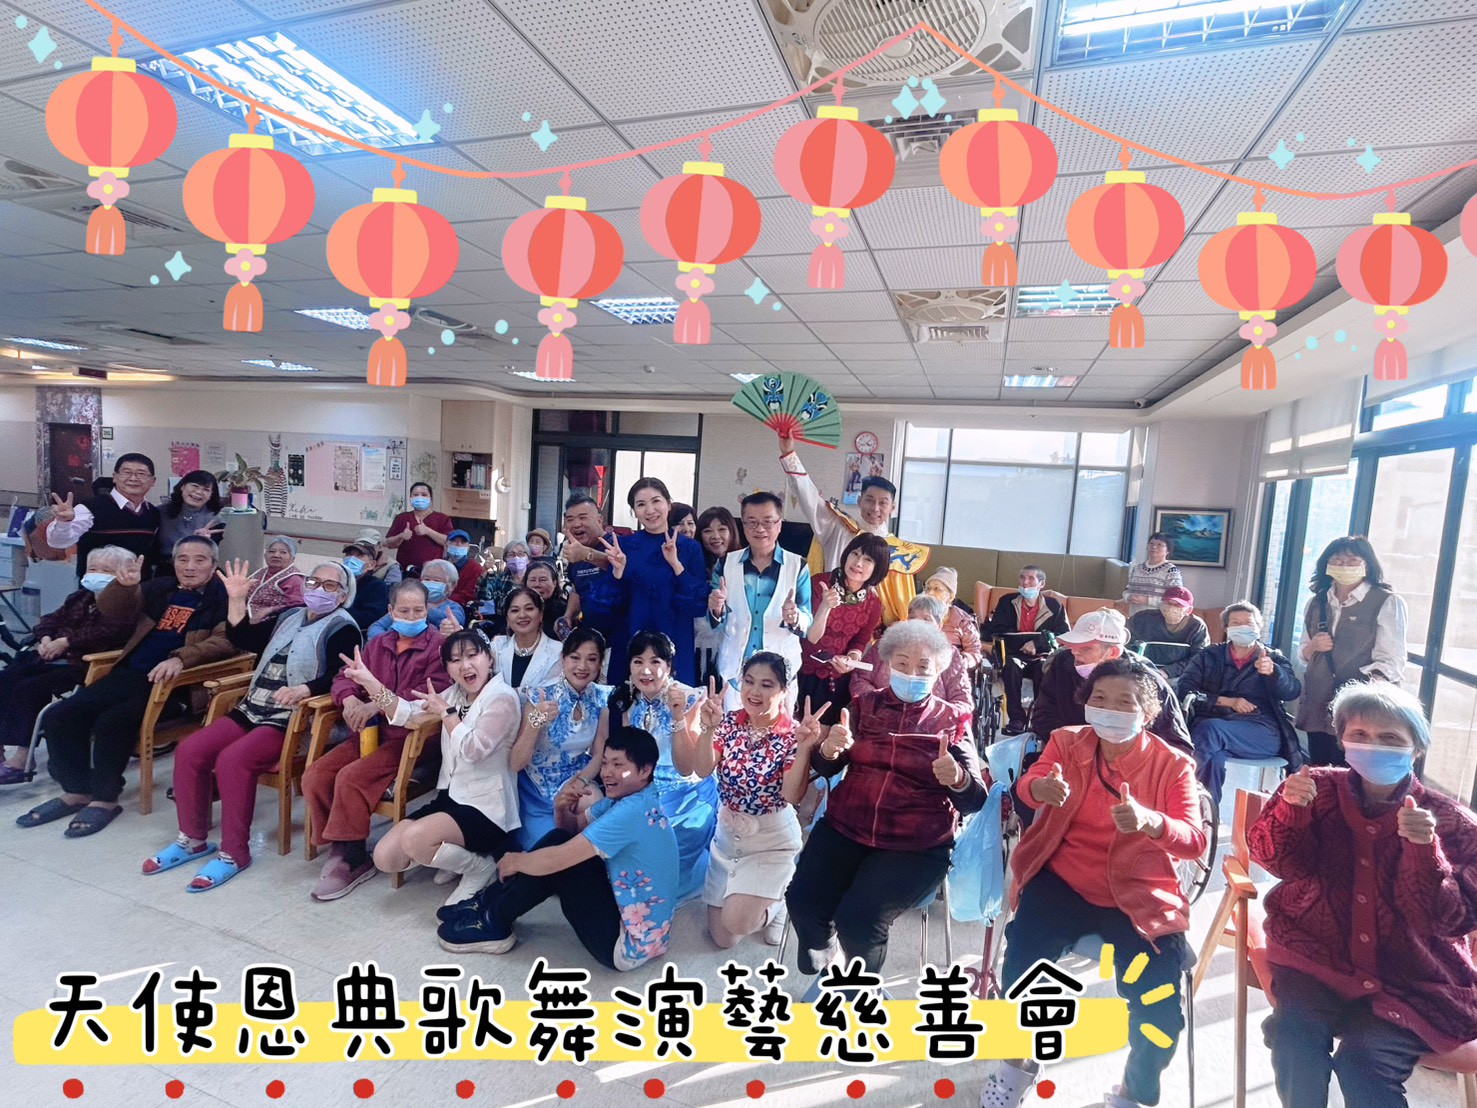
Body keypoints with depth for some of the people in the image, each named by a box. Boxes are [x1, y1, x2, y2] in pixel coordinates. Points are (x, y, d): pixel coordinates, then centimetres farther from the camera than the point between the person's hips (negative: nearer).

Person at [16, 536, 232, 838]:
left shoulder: (222, 597, -4)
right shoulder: (159, 588, 17)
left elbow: (226, 640, -18)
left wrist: (180, 659, -32)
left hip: (176, 684, -7)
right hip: (130, 674, 7)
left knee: (112, 722, -26)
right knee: (58, 716, -4)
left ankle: (105, 799, -5)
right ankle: (76, 791, 12)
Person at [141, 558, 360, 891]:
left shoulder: (342, 628, -5)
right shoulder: (290, 617, 18)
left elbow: (341, 678, -18)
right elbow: (245, 640, 16)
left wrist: (304, 690, -34)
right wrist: (236, 599, 5)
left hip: (293, 721, -8)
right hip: (253, 710, 8)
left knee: (232, 760, -26)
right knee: (189, 751, -7)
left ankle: (234, 853, -12)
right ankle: (193, 839, 9)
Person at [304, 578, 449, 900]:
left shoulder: (437, 644, -5)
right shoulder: (378, 644, 18)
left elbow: (435, 690, -17)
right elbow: (344, 678, 15)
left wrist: (379, 704, -23)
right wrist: (350, 700, -9)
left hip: (409, 735, -7)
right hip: (369, 730, 7)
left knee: (351, 778, -24)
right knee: (314, 776, -10)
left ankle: (353, 860, -8)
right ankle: (337, 848, 5)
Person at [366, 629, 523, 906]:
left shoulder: (503, 697, -14)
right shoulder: (454, 694, 10)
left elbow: (472, 750, -22)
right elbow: (406, 713, 4)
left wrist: (446, 712, -12)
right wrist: (368, 680, -6)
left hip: (485, 806, -8)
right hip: (450, 796, 8)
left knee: (414, 839, -28)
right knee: (385, 857, -3)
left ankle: (479, 867, -3)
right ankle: (453, 855, 18)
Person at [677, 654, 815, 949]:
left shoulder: (793, 734, -18)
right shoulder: (729, 722, -8)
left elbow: (793, 796, -26)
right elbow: (702, 771, -16)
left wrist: (804, 748, -39)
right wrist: (708, 729, -30)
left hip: (772, 837, -4)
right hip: (728, 831, 4)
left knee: (737, 922, -18)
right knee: (722, 939, 10)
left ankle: (775, 901, 15)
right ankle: (764, 891, 38)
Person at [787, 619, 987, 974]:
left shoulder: (953, 720, 3)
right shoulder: (865, 704, 8)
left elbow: (976, 799, -3)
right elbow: (824, 768, 4)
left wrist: (957, 780, -26)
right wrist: (829, 749, -20)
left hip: (916, 847, -2)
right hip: (845, 829, 3)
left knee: (858, 920, -22)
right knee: (803, 901, -19)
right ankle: (823, 950, 18)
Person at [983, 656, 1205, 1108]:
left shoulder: (1173, 765, -4)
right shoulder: (1066, 741, 0)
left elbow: (1195, 840, -16)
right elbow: (1028, 785, -16)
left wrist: (1149, 821, -39)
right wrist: (1040, 787, -42)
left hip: (1139, 895, 0)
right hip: (1063, 881, 0)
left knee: (1160, 1002, -16)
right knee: (1024, 952, -22)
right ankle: (1018, 1060, 10)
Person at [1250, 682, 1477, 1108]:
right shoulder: (1323, 788, 1)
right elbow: (1278, 861, -4)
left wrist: (1424, 848, -26)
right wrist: (1290, 805, -22)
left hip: (1413, 982, -1)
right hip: (1320, 956, 1)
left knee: (1363, 1061, -25)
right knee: (1294, 1035, -22)